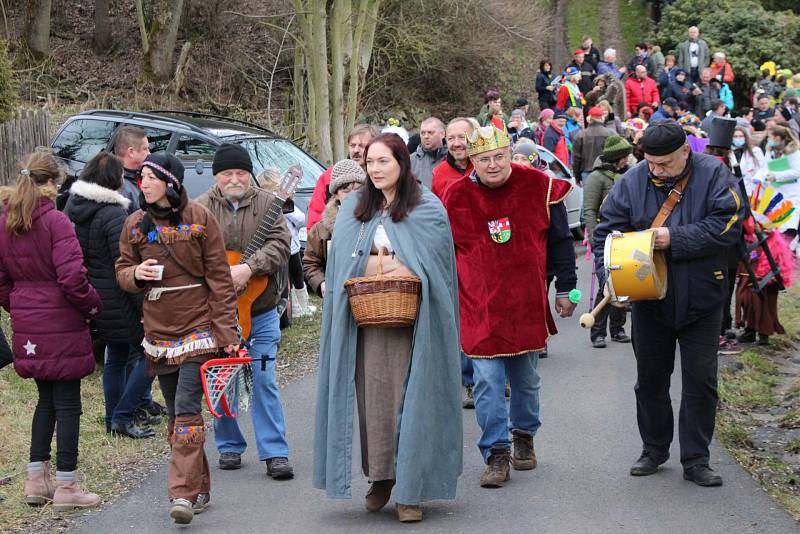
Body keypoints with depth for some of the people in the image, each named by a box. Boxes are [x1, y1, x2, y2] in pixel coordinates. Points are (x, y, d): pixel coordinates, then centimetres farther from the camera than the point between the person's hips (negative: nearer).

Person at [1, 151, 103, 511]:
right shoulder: (55, 221, -15)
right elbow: (72, 278, -20)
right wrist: (93, 306, -5)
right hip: (61, 324, -6)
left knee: (46, 399, 19)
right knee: (67, 403, 2)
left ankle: (37, 479, 21)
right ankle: (66, 486, 6)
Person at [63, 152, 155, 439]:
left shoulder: (73, 208, 6)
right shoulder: (113, 214, -20)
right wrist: (143, 306, -17)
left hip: (90, 297, 9)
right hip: (116, 299, -8)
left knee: (116, 356, 21)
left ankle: (113, 420, 24)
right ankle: (123, 417, -2)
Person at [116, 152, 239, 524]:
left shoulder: (199, 218, -5)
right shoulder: (135, 224, 6)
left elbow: (219, 277, -4)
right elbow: (122, 270, 13)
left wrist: (226, 329, -9)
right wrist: (135, 274, -12)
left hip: (198, 328, -5)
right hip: (159, 332, 5)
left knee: (187, 410, -13)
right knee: (176, 414, 9)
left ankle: (183, 493, -16)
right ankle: (199, 489, 19)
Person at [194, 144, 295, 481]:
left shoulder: (267, 205, 1)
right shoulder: (201, 209, -1)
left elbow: (280, 244, -11)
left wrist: (248, 268, -25)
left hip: (261, 313, 0)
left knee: (264, 382, -1)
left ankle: (275, 453, 1)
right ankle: (229, 446, 23)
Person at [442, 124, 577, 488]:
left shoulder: (539, 187, -3)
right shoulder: (456, 198, -3)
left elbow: (559, 240, 7)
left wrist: (565, 288, 7)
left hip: (528, 304, 1)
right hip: (479, 306, -1)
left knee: (526, 377, 14)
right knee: (487, 381, -9)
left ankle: (524, 437, 35)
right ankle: (496, 454, -4)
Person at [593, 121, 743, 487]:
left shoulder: (713, 175, -10)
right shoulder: (632, 182, -5)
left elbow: (726, 226, -19)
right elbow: (607, 231, -1)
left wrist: (675, 238, -23)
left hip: (701, 302, -2)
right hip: (650, 302, 2)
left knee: (700, 381, 2)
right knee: (650, 378, 12)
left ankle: (696, 461, 11)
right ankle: (654, 450, 29)